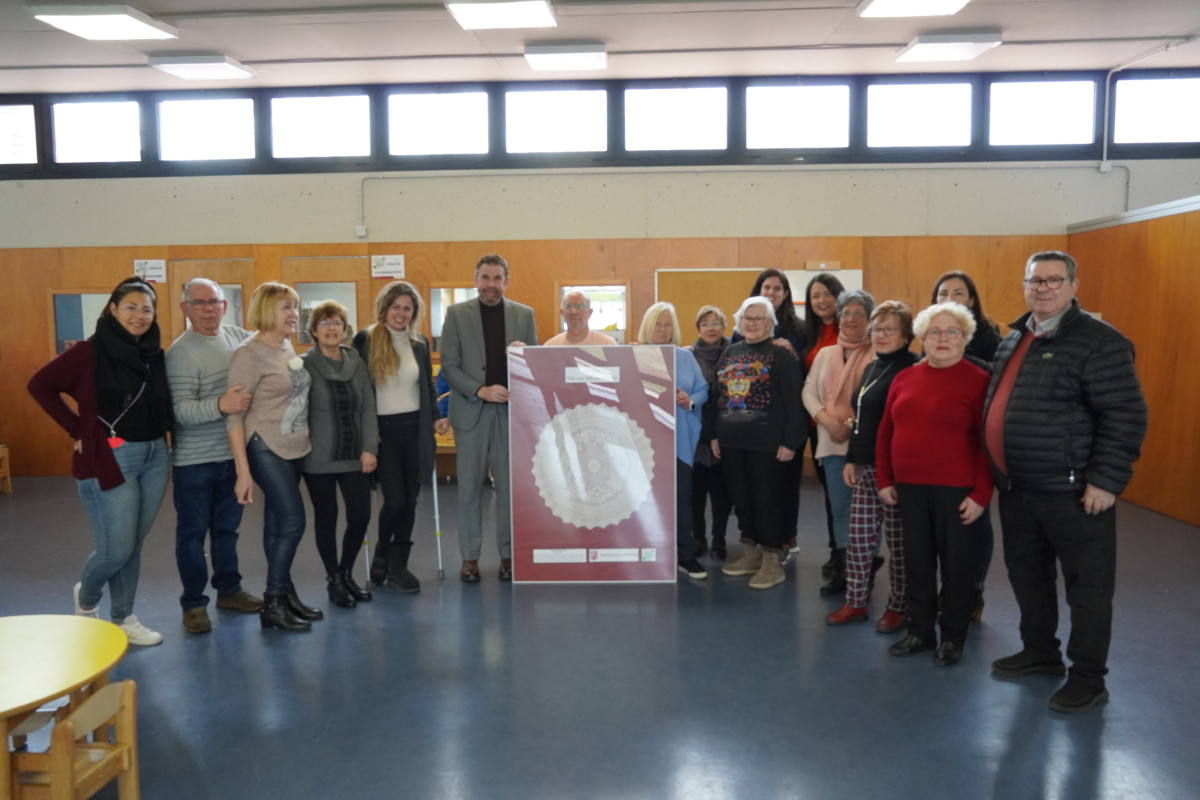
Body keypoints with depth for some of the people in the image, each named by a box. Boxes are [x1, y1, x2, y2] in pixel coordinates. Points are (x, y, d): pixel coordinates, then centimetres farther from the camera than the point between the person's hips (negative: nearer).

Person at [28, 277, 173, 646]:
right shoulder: (90, 352, -10)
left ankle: (123, 619, 28)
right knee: (116, 550, 0)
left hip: (155, 457, 5)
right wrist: (77, 430, -7)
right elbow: (39, 385, -6)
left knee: (133, 547, 13)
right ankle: (86, 596, 32)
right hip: (110, 459, -5)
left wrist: (165, 433, -2)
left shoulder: (156, 354, 5)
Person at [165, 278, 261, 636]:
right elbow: (181, 410, -21)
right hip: (195, 460, -5)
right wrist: (220, 405, -38)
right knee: (193, 532, 7)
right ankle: (193, 603, 20)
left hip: (232, 454, 6)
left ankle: (229, 589, 34)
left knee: (227, 526, 19)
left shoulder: (239, 337, 4)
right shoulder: (181, 352, -14)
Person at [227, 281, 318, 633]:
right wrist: (243, 471, -19)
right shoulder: (249, 354, -13)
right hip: (266, 449, -7)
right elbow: (234, 415, -15)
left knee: (277, 523, 13)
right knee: (292, 521, -9)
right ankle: (273, 604, 3)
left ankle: (285, 595, 20)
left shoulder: (288, 347, 9)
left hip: (296, 448, 7)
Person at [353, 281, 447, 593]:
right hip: (383, 430, -4)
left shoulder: (420, 344, 9)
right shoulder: (365, 340, -3)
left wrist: (436, 417, 2)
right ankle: (381, 559, 17)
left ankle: (398, 566, 19)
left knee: (410, 501, 6)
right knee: (394, 500, -8)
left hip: (415, 429, 4)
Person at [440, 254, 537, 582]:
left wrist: (525, 354, -15)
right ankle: (469, 557, 16)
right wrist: (480, 391, -14)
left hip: (511, 410, 1)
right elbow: (449, 366, -2)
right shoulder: (456, 313, 3)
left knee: (509, 486, 5)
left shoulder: (524, 314, 7)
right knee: (469, 487, 5)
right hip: (471, 410, -1)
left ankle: (508, 553, 17)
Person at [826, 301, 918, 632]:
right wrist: (851, 459, 16)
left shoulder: (911, 369, -12)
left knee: (898, 542, 4)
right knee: (859, 538, 11)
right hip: (864, 467, 8)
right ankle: (855, 602, 22)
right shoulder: (872, 367, 15)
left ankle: (898, 607, 17)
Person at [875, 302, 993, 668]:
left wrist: (981, 494, -12)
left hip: (956, 490, -4)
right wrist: (884, 480, 9)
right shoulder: (904, 379, 8)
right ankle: (920, 631, 28)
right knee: (917, 562, 13)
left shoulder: (978, 381, -6)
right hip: (909, 488, 4)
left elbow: (988, 442, -9)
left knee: (956, 563, 8)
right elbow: (885, 432, 12)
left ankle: (953, 637, 23)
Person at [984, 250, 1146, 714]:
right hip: (1016, 489, 8)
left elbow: (1126, 417, -15)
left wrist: (1106, 480, -19)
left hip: (1072, 492, -8)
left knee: (1087, 586, 5)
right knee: (1027, 576, 19)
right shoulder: (1013, 340, 13)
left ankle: (1088, 679, 18)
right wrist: (999, 471, 19)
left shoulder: (1098, 342, -12)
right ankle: (1040, 653, 37)